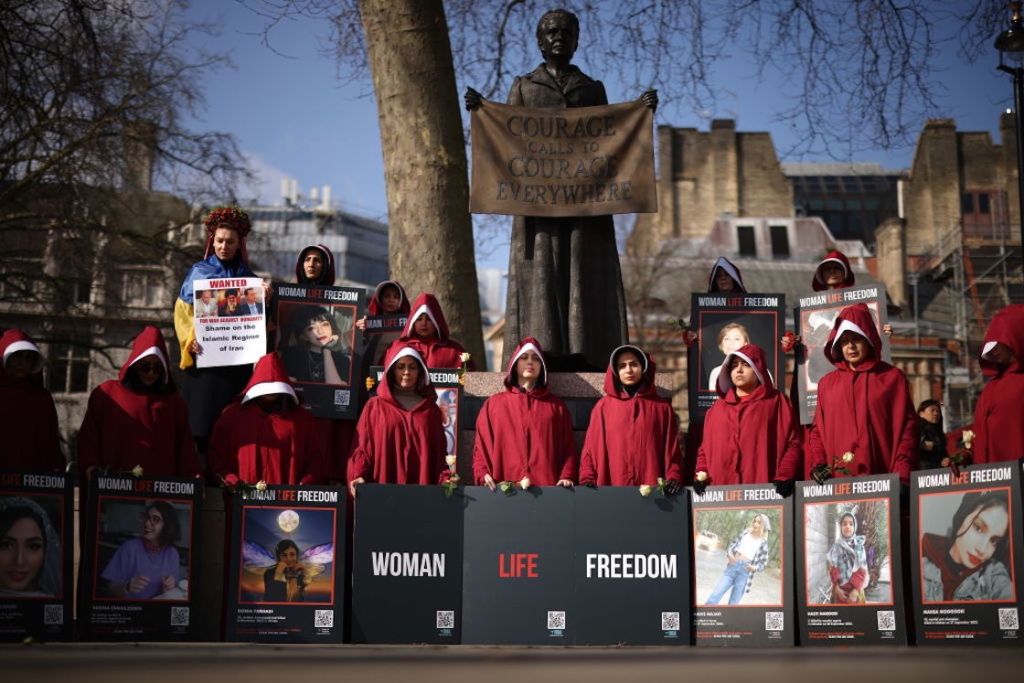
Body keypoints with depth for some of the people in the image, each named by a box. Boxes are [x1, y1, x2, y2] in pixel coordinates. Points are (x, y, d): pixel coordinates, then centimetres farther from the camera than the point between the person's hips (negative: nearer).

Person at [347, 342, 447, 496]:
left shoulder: (431, 409, 15)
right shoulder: (375, 406, 10)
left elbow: (439, 451, 12)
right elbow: (362, 446, 4)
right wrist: (359, 476, -12)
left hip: (422, 488, 2)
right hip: (383, 487, -1)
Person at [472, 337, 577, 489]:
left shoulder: (556, 406, 16)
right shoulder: (493, 404, 14)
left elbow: (568, 447, 9)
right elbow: (481, 446, 10)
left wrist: (566, 477, -7)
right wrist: (483, 475, -6)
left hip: (547, 487, 0)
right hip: (505, 488, 0)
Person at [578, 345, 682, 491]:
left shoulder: (662, 407, 9)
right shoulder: (604, 406, 8)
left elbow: (672, 450, 7)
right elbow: (591, 447, 6)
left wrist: (674, 478, -6)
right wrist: (587, 479, -4)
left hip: (652, 489, 0)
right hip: (613, 489, 0)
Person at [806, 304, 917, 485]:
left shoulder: (892, 378, 6)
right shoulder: (826, 383, 15)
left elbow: (906, 427, 0)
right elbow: (818, 430, 16)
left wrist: (900, 476, -9)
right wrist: (818, 464, -1)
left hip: (881, 481, -2)